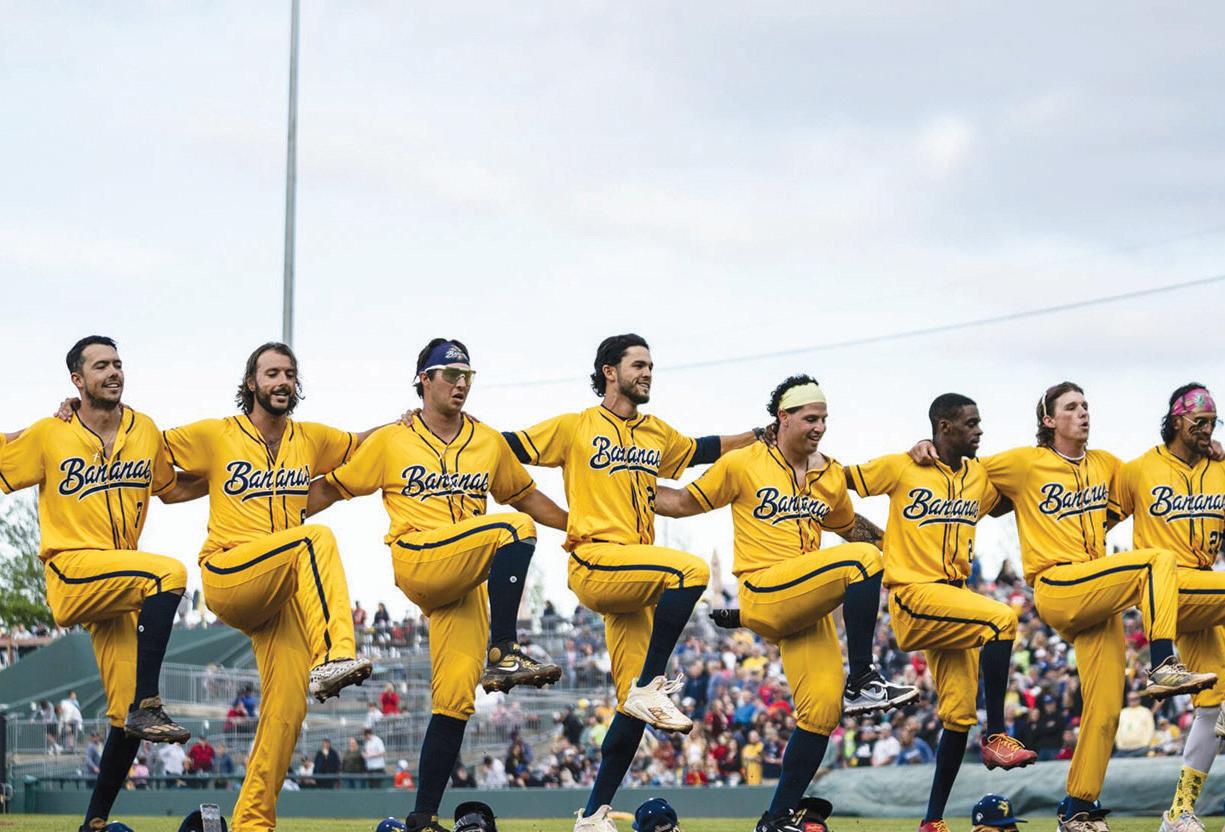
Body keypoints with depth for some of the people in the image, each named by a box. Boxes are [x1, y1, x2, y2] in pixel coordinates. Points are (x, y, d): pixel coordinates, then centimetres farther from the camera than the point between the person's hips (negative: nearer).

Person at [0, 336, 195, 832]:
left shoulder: (145, 431, 13)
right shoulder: (49, 436, 2)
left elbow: (170, 489, 28)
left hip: (119, 582, 5)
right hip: (72, 570, -5)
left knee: (127, 720, -1)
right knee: (169, 572, -33)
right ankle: (147, 706, -34)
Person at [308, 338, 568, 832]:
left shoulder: (490, 443, 18)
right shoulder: (390, 442, 8)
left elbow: (525, 496, 29)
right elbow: (332, 488, 10)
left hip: (469, 582, 4)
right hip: (416, 557, -4)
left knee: (455, 702, -6)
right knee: (514, 527, -28)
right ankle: (503, 654, -32)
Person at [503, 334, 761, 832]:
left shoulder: (657, 434, 21)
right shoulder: (576, 427, 5)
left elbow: (702, 451, 40)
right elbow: (510, 447, 3)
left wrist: (758, 436, 40)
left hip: (633, 576, 6)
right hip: (595, 561, -6)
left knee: (634, 707, 0)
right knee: (692, 569, -31)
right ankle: (650, 688, -23)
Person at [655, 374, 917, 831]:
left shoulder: (831, 476, 17)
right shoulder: (743, 464, 3)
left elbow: (848, 527, 34)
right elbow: (684, 502, 9)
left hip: (809, 604, 6)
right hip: (765, 592, -6)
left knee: (823, 707, -6)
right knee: (861, 560, -26)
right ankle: (862, 682, -22)